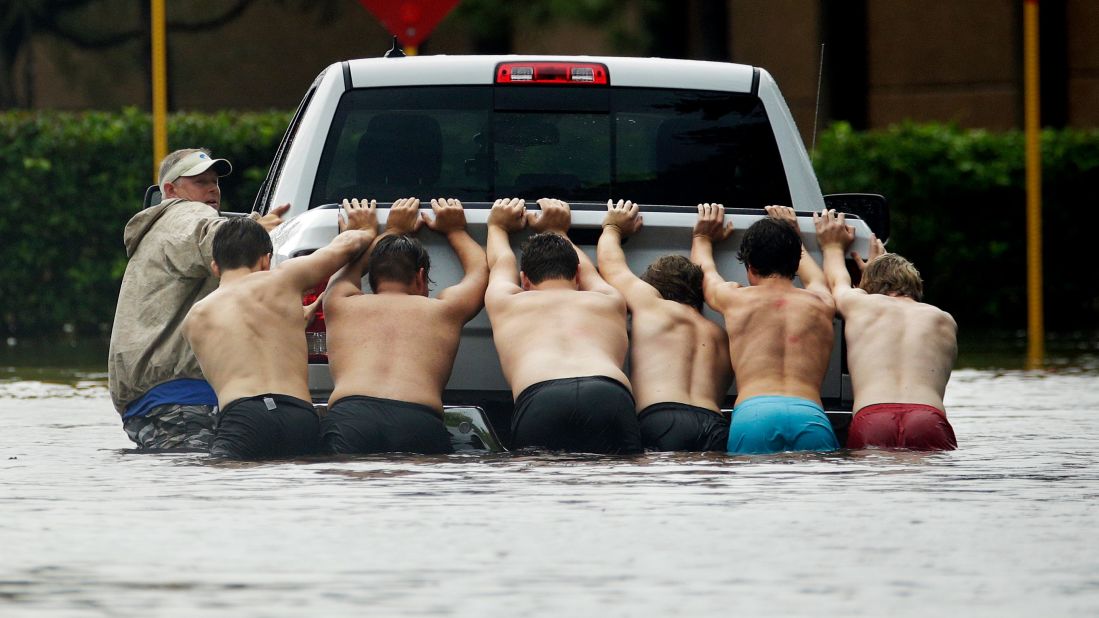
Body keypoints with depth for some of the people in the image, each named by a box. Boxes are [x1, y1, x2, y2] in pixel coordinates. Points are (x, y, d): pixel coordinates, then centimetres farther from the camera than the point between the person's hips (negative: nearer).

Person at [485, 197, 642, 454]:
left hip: (538, 400, 0)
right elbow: (588, 272, 62)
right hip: (612, 397, 0)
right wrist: (558, 231, 78)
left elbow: (500, 264, 58)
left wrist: (498, 227, 78)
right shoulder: (609, 303, 38)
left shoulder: (507, 303, 34)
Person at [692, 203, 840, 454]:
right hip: (811, 415, 1)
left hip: (751, 414, -1)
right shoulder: (820, 305, 26)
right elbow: (817, 280, 53)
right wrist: (794, 238, 69)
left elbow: (704, 272, 45)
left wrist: (702, 238, 64)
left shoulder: (735, 299, 21)